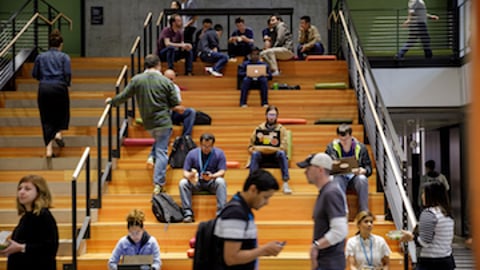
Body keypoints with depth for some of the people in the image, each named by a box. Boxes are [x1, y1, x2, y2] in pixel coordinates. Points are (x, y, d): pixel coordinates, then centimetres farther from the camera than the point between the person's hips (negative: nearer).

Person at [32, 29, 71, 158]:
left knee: (46, 118, 6)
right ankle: (58, 133, -1)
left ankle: (49, 148, -2)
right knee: (62, 112, 23)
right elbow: (68, 73, -8)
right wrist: (67, 83, 9)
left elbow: (35, 74, 9)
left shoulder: (41, 57, 10)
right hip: (59, 88, -2)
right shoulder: (64, 57, 2)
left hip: (44, 89, 2)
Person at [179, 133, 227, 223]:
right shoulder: (192, 153, -3)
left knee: (221, 181, -34)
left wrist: (212, 176, -33)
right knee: (182, 183, -27)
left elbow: (222, 172, -11)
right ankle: (188, 213, -25)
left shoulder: (219, 153, -6)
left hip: (212, 183, -1)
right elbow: (185, 172, -5)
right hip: (196, 183, 1)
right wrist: (189, 176, -31)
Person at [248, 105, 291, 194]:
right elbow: (251, 147, 7)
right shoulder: (259, 128, 7)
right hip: (262, 155, 1)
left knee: (281, 153, -34)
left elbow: (284, 147, -9)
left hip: (275, 155, -1)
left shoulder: (281, 128, 3)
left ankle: (285, 183, -37)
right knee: (255, 154, -32)